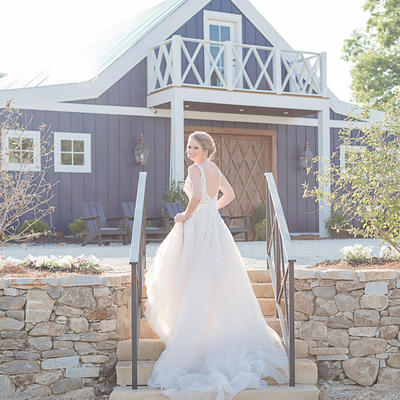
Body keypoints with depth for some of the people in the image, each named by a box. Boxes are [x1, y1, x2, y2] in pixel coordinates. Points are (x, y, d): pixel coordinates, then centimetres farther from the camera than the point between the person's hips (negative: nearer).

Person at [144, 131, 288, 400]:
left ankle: (196, 336, 1)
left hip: (197, 228, -7)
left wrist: (186, 216, -14)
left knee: (196, 282, -2)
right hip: (215, 227, 8)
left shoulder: (195, 169, -13)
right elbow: (230, 195, 23)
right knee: (217, 282, 12)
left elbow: (197, 197, -29)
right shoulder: (215, 169, 11)